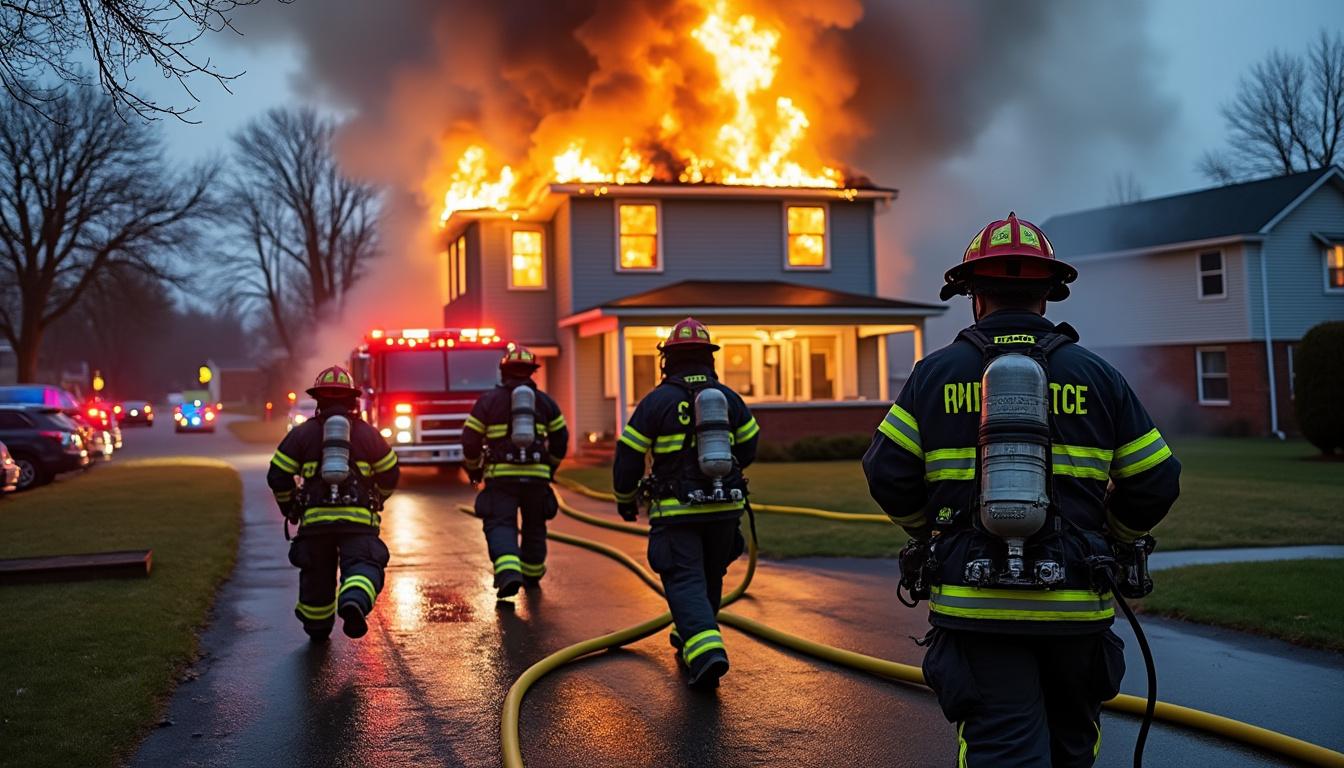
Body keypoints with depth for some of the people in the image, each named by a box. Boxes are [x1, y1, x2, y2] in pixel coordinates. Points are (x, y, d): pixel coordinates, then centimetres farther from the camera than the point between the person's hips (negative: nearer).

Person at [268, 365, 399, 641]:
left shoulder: (303, 433, 8)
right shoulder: (367, 433, 10)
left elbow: (278, 476, 5)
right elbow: (390, 474, 13)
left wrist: (289, 507, 23)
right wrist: (376, 501, 32)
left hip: (315, 518, 1)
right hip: (359, 519, -1)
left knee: (317, 575, 17)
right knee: (362, 567, -10)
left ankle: (317, 628, 33)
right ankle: (355, 602, -42)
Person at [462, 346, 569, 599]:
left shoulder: (488, 400, 2)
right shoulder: (544, 401, 9)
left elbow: (470, 439, 1)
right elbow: (560, 438, 12)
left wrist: (473, 468, 18)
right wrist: (551, 466, 28)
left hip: (501, 474, -3)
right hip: (537, 474, 3)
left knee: (500, 524, -3)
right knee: (534, 526, 18)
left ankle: (509, 572, -25)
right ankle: (532, 575, 31)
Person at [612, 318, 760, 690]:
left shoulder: (657, 401, -6)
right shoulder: (729, 398, 5)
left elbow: (628, 457, -3)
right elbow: (748, 448, 16)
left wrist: (625, 499, 13)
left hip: (676, 512, -4)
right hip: (724, 507, 4)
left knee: (686, 583, -6)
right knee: (711, 578, 20)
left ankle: (705, 650, -25)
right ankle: (690, 639, 36)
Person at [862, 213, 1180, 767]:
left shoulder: (934, 374, 0)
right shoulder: (1096, 376, 3)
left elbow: (888, 475, -4)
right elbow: (1156, 482, 4)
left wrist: (932, 533, 15)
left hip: (972, 604, -1)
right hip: (1075, 606, 2)